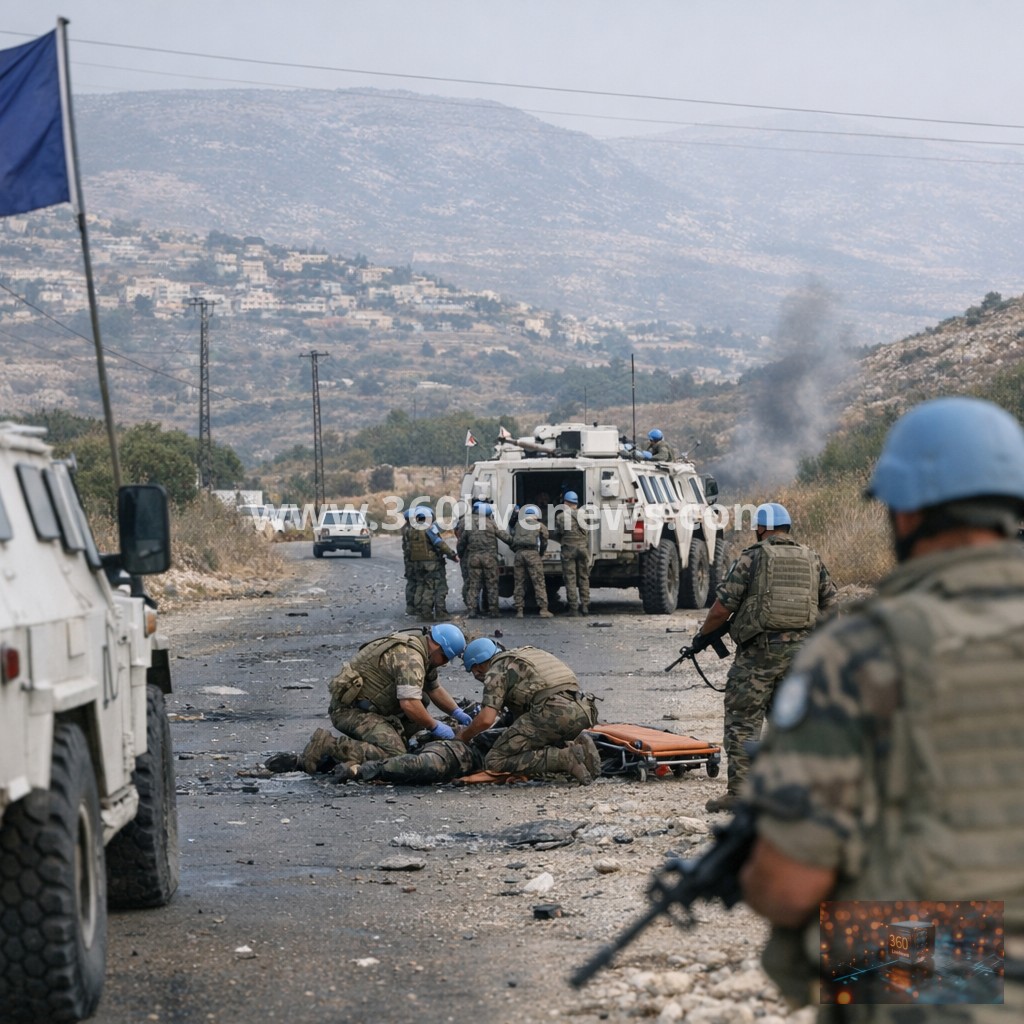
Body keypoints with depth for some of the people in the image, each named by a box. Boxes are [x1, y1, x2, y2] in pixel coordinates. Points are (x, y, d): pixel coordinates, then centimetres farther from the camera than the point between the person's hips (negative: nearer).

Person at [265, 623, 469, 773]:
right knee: (392, 754, -24)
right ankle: (327, 745, -18)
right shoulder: (410, 657, -19)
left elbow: (435, 689, 29)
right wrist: (435, 727, -16)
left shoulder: (423, 653, 15)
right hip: (352, 709, -11)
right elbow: (409, 704, -28)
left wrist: (458, 713, 19)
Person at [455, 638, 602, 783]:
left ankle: (564, 759, -15)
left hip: (552, 712, -8)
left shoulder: (495, 671, 7)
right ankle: (577, 745, 5)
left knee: (494, 762, -2)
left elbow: (486, 719, -3)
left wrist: (464, 736, 15)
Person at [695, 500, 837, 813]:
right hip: (800, 652, 5)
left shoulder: (752, 558, -5)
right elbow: (831, 606, 11)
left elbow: (721, 608, -5)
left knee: (743, 720, 0)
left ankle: (738, 791, -4)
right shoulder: (812, 559, 9)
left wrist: (702, 635, 11)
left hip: (760, 650, -5)